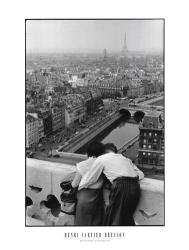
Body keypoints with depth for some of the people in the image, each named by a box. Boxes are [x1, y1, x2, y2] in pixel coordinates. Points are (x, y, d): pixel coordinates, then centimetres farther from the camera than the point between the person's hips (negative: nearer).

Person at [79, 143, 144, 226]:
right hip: (135, 187, 6)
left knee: (113, 220, 6)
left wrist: (78, 188, 29)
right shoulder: (125, 159, 28)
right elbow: (141, 174, 25)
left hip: (121, 187, -6)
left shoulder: (101, 159, 12)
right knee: (127, 217, 19)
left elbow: (88, 179, 14)